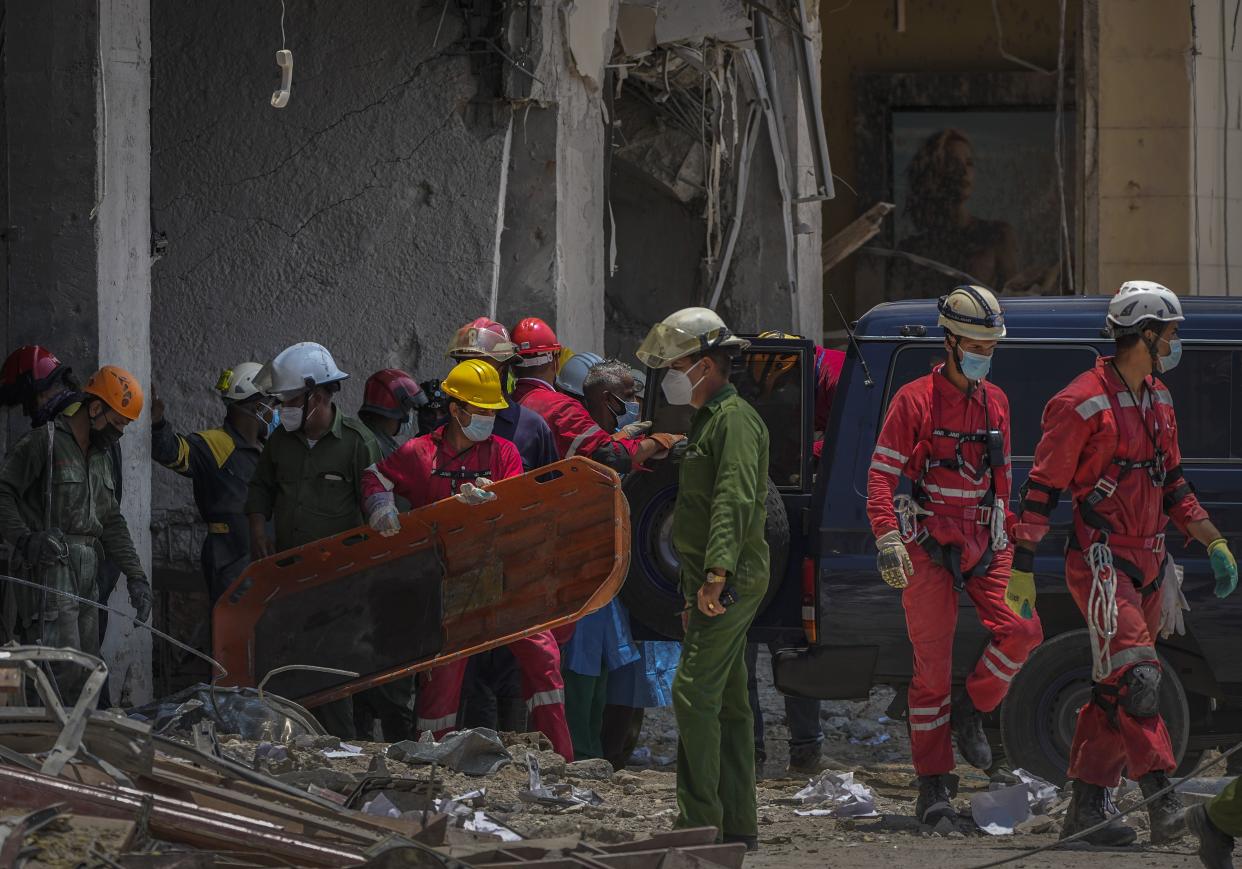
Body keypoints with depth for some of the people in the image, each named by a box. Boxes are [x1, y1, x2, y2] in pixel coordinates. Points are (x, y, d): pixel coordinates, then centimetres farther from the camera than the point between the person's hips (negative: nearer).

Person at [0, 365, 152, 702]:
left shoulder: (100, 457, 21)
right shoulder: (44, 442, -6)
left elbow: (111, 522, 23)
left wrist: (135, 575, 15)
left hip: (86, 576, 9)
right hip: (50, 570, -9)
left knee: (87, 672, 6)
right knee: (63, 672, -17)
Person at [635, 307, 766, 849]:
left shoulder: (735, 419, -12)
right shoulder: (708, 419, 21)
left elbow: (734, 501, -25)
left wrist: (716, 574, -35)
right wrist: (696, 591, 26)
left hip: (730, 581, -11)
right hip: (712, 582, 11)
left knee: (694, 694, -15)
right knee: (726, 702, 11)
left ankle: (699, 822, -16)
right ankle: (737, 826, 14)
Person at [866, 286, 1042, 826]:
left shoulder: (995, 402, 12)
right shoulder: (916, 400, -5)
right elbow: (881, 473, -7)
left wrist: (1005, 536, 22)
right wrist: (887, 538, -17)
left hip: (983, 544, 5)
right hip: (929, 546, -5)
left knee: (1022, 631, -17)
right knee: (933, 664, -3)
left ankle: (972, 709, 8)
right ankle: (933, 784, 4)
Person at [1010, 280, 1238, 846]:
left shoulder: (1157, 401, 15)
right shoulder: (1084, 404, -12)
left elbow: (1172, 483, 24)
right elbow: (1042, 488, -11)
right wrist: (1021, 571, -13)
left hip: (1147, 564, 9)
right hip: (1101, 563, -9)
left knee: (1115, 690, 9)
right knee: (1135, 675, -20)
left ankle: (1085, 808, 14)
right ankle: (1161, 799, -25)